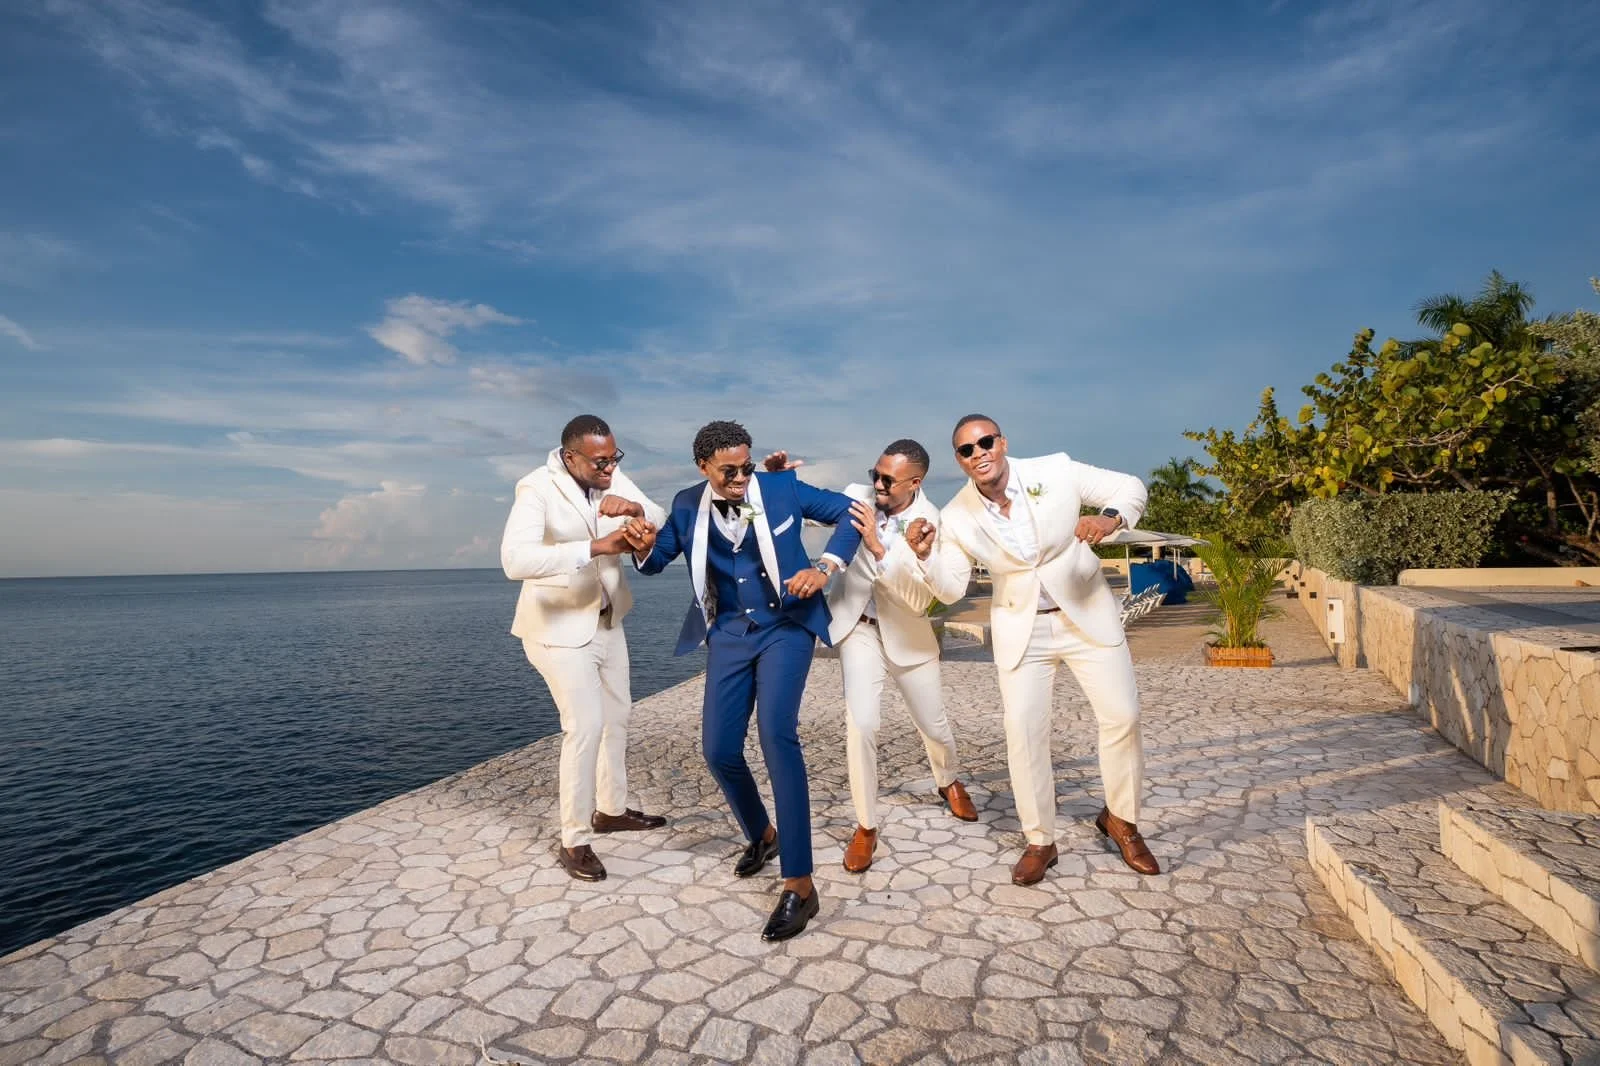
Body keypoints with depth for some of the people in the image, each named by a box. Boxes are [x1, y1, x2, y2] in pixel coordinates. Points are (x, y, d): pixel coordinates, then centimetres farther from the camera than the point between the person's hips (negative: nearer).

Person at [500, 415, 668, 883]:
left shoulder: (613, 480, -5)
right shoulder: (537, 489, -24)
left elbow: (662, 524, -3)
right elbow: (515, 560, -39)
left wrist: (636, 508, -26)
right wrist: (597, 546, -44)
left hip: (607, 620, 8)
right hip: (559, 627, -7)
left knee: (617, 714, 17)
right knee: (586, 726, -11)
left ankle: (611, 809, 37)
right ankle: (574, 841, 5)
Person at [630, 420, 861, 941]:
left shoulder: (782, 487, -8)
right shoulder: (688, 506, 0)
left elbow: (848, 512, -3)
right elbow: (656, 560, 12)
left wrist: (825, 568, -18)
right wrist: (643, 547, -14)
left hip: (786, 625, -4)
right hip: (730, 633, 4)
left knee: (776, 732, -23)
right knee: (719, 749, 2)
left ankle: (799, 885, -16)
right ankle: (761, 834, 34)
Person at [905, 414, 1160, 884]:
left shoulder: (1055, 471, -17)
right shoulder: (957, 517, -12)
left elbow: (1131, 487, -7)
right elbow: (950, 589, -8)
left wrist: (1110, 518, -30)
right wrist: (925, 555, -28)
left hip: (1086, 613, 0)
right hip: (1022, 628, 1)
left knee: (1122, 715, 2)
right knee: (1023, 730, -4)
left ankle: (1120, 819, 27)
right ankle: (1040, 841, 15)